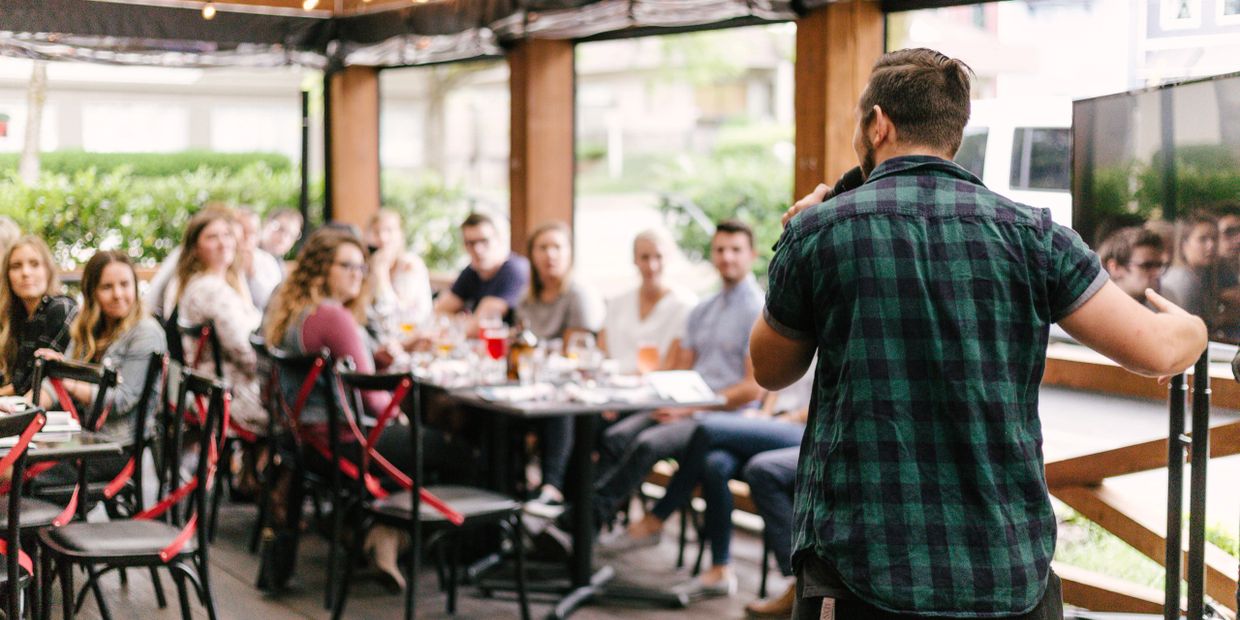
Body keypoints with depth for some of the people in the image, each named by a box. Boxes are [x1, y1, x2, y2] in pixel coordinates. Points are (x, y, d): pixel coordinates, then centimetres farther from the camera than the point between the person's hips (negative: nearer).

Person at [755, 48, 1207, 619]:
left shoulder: (817, 233, -2)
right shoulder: (1027, 233, 0)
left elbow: (770, 371, 13)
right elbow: (1154, 350, -1)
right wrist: (1192, 329, 23)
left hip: (863, 570, -2)